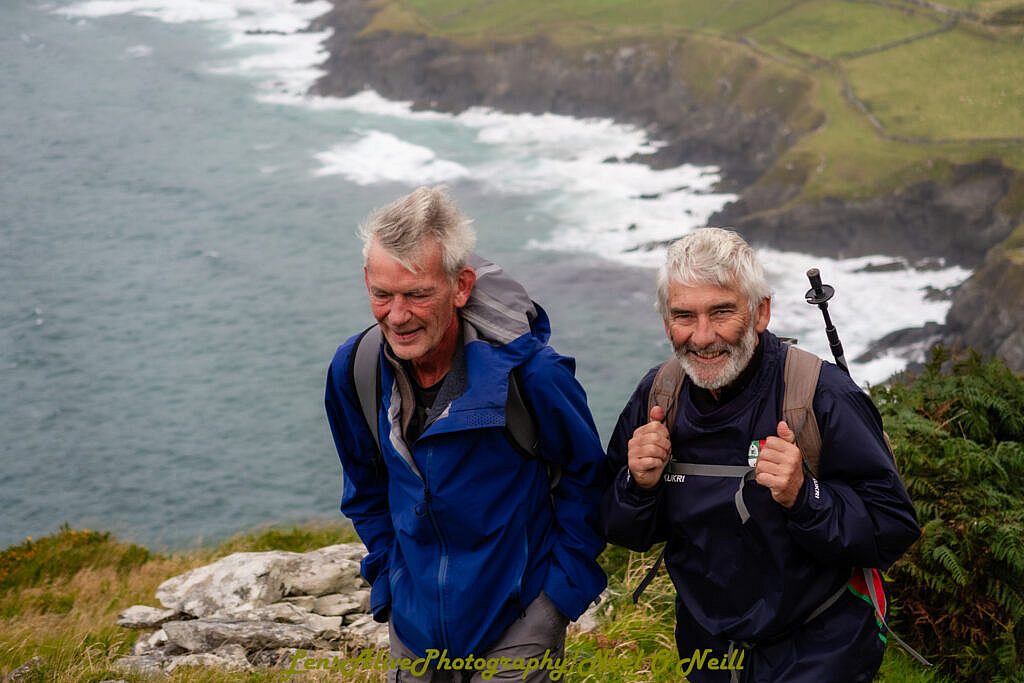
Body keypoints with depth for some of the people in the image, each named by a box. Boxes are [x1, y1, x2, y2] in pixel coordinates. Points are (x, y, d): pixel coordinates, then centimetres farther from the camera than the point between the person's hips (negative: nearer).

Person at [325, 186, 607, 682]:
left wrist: (563, 582, -6)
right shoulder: (353, 370, -9)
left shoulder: (528, 370, -22)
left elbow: (584, 474, -6)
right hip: (415, 623, 4)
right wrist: (387, 576, 9)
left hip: (518, 622, -4)